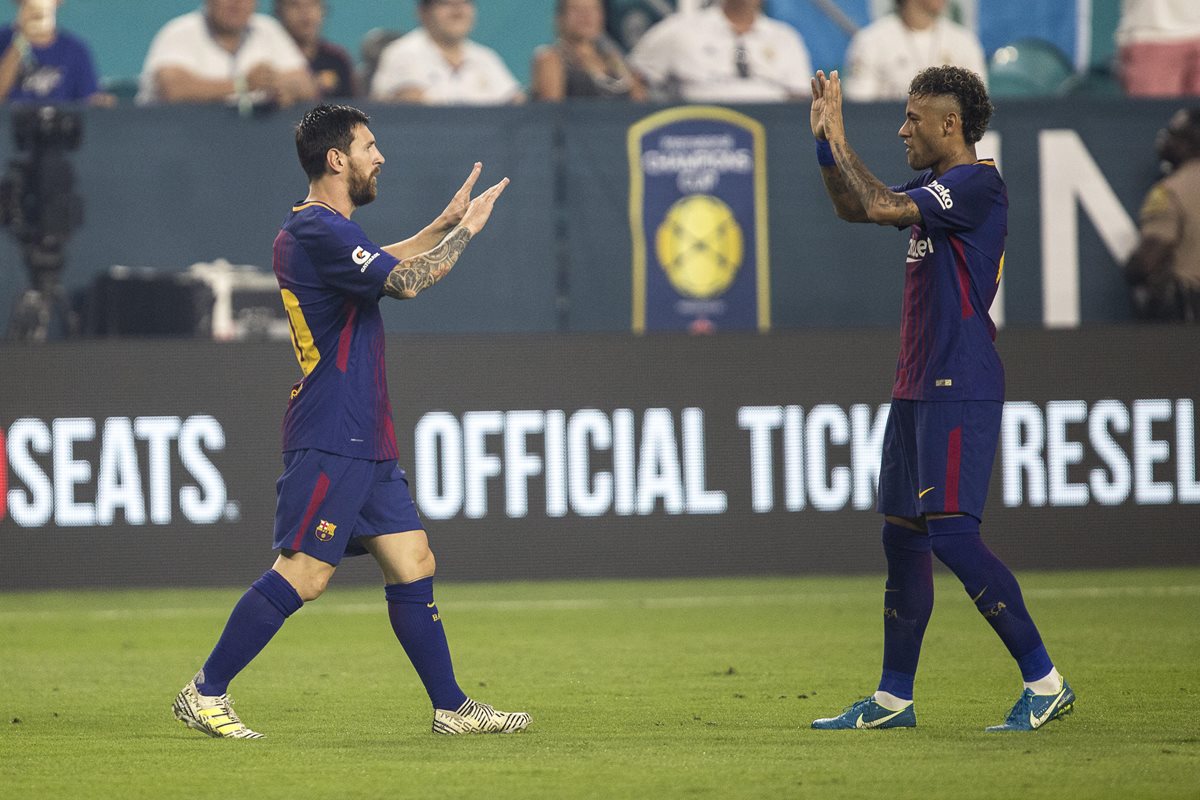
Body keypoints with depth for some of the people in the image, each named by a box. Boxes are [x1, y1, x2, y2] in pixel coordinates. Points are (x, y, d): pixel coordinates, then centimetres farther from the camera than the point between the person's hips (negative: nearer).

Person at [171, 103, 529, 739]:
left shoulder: (320, 229, 17)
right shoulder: (317, 232, -15)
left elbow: (386, 264, 36)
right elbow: (405, 282, -22)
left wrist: (444, 224, 30)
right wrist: (464, 231, -8)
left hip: (365, 443, 10)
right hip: (329, 440, -10)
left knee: (414, 566, 7)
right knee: (303, 574, -11)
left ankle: (451, 707, 10)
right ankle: (205, 693, -3)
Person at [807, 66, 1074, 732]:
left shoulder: (977, 184, -13)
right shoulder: (936, 189, 17)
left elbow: (877, 206, -23)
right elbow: (854, 209, 30)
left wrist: (839, 139, -11)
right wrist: (825, 140, 17)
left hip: (959, 389, -10)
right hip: (917, 388, 10)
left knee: (951, 534, -16)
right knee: (902, 536, 12)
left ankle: (1044, 681, -12)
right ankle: (893, 698, 19)